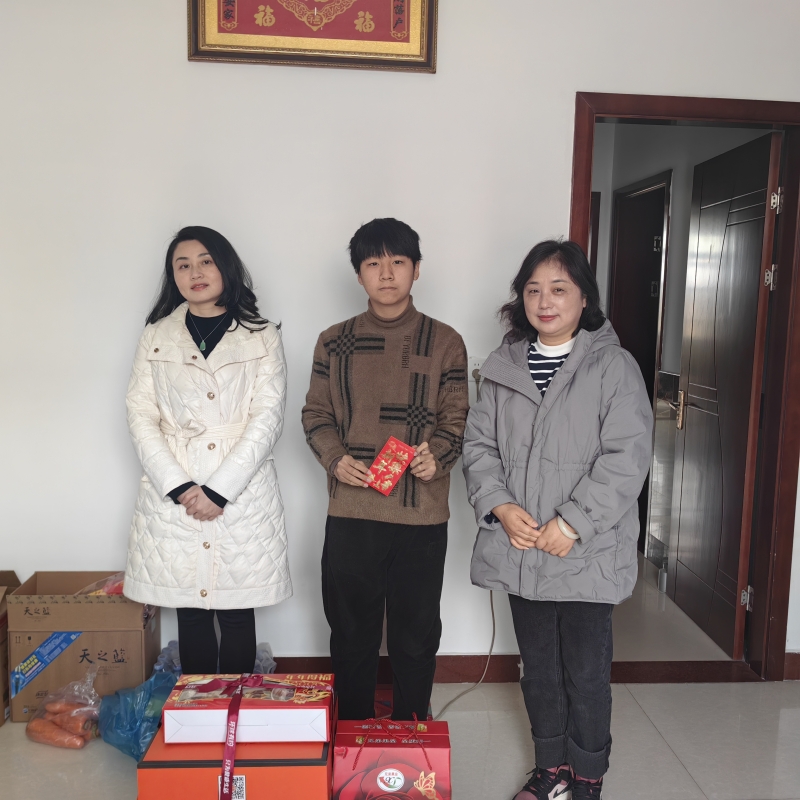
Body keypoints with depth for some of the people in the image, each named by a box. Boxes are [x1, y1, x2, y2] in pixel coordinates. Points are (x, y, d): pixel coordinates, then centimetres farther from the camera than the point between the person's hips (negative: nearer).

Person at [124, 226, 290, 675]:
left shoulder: (262, 337, 4)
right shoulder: (156, 337, 9)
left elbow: (267, 419, -5)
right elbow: (141, 417, 3)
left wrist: (218, 490, -12)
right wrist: (179, 487, -10)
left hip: (242, 497, -1)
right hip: (173, 499, 2)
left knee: (237, 614, 5)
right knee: (191, 614, 9)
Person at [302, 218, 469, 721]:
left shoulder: (445, 343, 3)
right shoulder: (335, 343, 6)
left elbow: (457, 419, 2)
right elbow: (316, 414, 8)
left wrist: (436, 456, -17)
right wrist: (336, 458, -11)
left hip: (422, 514, -1)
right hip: (350, 513, 1)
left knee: (416, 636, 11)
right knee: (351, 633, 13)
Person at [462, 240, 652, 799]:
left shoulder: (614, 366, -8)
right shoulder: (503, 367, 6)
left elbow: (626, 458, -14)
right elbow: (479, 444, 5)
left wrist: (571, 526, -18)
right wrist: (501, 506, -10)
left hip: (587, 554, -4)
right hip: (520, 550, 4)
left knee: (586, 673, 9)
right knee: (538, 667, 19)